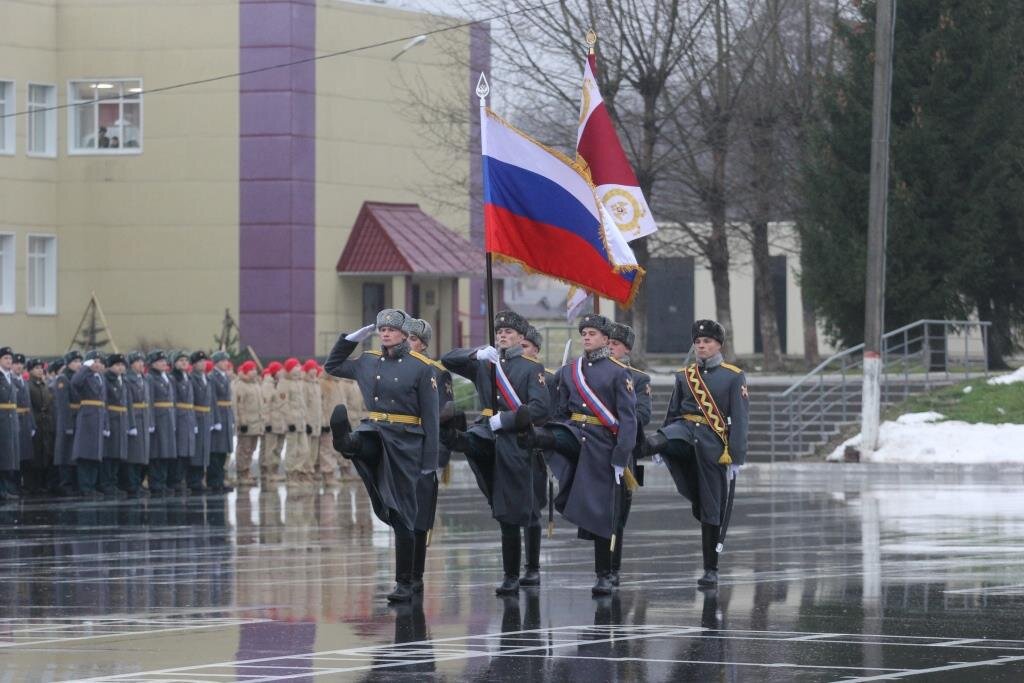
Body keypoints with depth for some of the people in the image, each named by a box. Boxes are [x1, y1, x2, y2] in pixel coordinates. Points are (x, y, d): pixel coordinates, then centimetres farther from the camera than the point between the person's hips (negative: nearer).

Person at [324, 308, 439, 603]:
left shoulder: (422, 367, -6)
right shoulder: (368, 362, 8)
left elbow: (430, 418, -6)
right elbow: (332, 367, 24)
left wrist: (430, 460, -10)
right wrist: (352, 338, 12)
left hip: (405, 443, -5)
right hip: (374, 434, 5)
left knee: (403, 512, -1)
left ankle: (405, 584, 4)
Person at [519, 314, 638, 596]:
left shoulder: (619, 372, -3)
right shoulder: (568, 371, 11)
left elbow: (628, 417, -8)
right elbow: (561, 412, 16)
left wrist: (621, 456, -16)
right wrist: (546, 440, 10)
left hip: (601, 444, -4)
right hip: (572, 436, 4)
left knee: (601, 512, -1)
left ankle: (604, 576, 5)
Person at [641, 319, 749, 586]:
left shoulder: (734, 377, 0)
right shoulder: (684, 376, 11)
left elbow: (740, 420, -5)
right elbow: (673, 412, 17)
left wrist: (736, 457, -12)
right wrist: (660, 446, 13)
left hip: (712, 444, -3)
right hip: (684, 431, 3)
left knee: (711, 509, 1)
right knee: (656, 442, -35)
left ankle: (711, 570, 8)